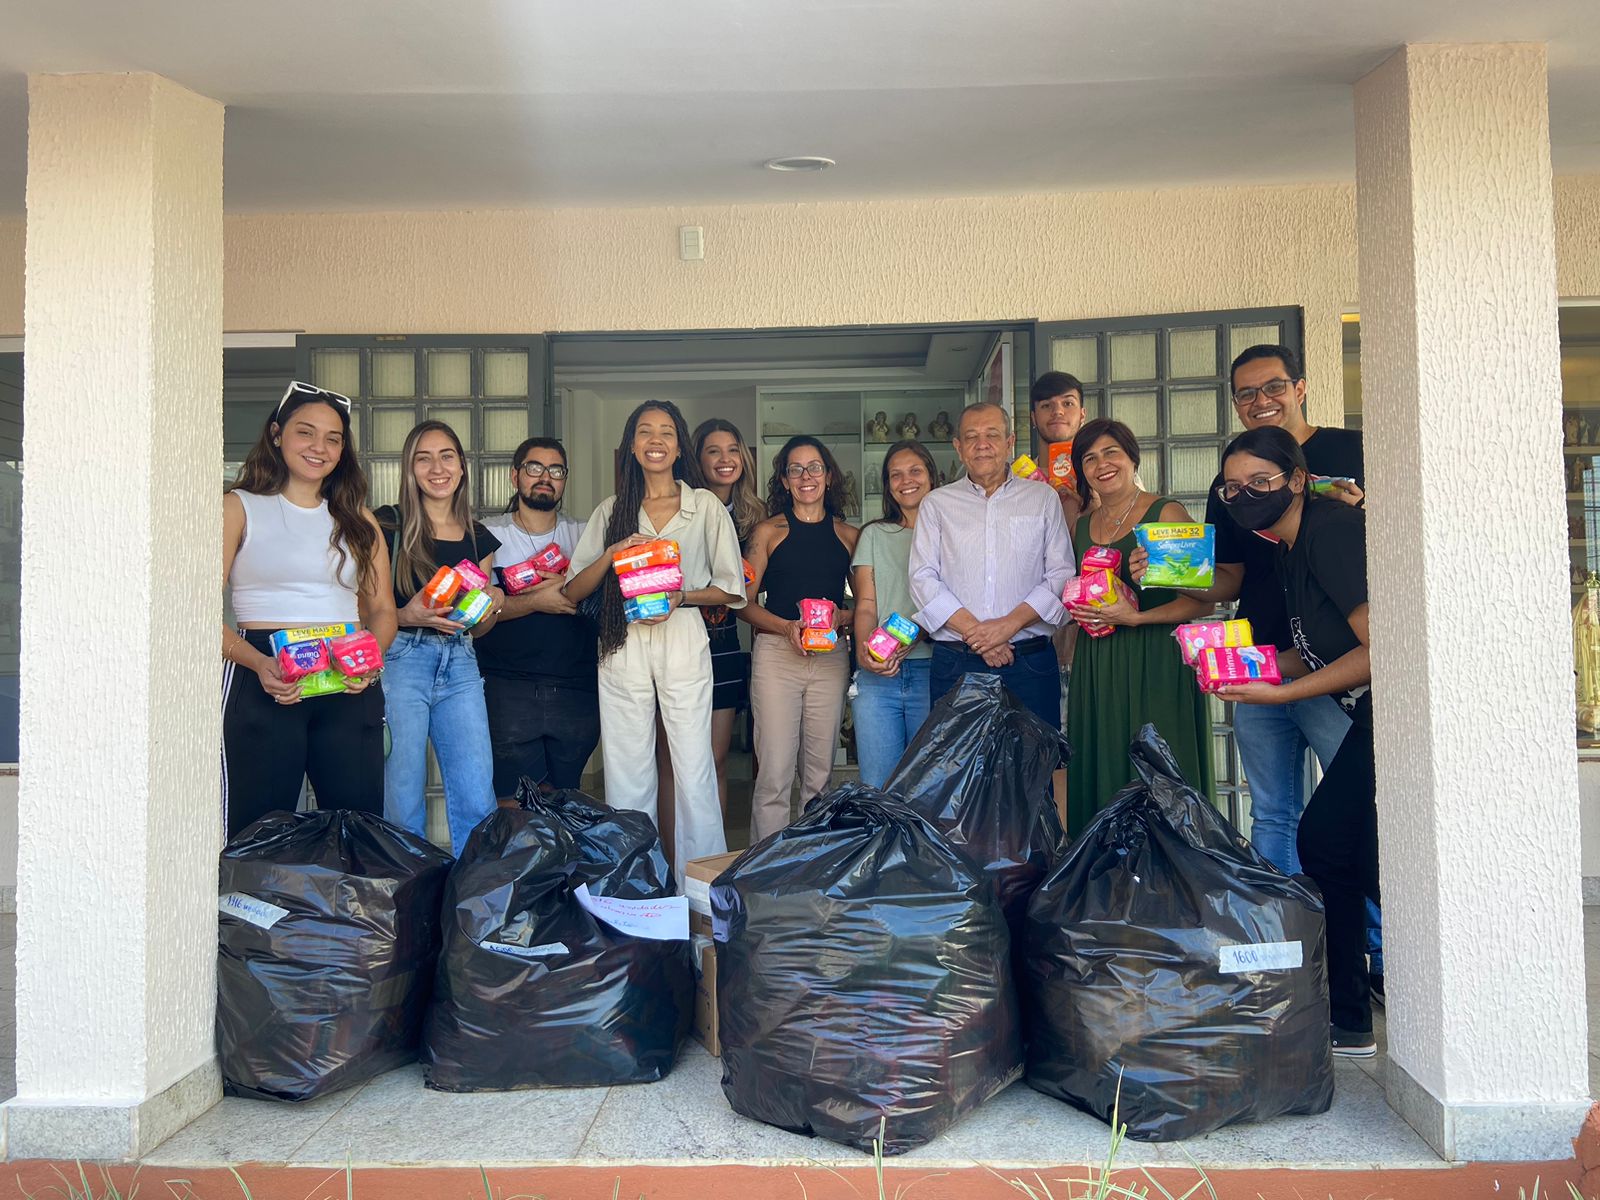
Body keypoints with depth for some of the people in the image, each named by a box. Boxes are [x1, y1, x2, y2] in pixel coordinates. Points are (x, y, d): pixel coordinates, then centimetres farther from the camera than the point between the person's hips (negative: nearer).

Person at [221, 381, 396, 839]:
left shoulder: (357, 520, 17)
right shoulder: (239, 507, 5)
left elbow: (383, 609, 15)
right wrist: (258, 664, -20)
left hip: (349, 688, 3)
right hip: (261, 686, -3)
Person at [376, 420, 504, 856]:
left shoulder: (479, 539, 13)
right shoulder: (389, 525, -1)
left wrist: (494, 605, -1)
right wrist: (408, 616, -20)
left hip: (459, 666, 4)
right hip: (400, 660, -4)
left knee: (478, 800, 1)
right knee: (404, 802, 1)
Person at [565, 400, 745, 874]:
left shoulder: (706, 507, 7)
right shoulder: (612, 510, 13)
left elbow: (731, 588, 5)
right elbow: (573, 591, 8)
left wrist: (680, 597, -11)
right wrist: (612, 553, -8)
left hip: (683, 643, -2)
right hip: (623, 647, 2)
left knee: (694, 773, -5)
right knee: (627, 776, 4)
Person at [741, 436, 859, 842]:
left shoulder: (849, 535, 12)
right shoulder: (768, 532, 6)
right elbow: (744, 602, 2)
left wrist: (840, 617, -8)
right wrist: (787, 626, -13)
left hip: (831, 656, 2)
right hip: (776, 653, -2)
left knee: (820, 773, 7)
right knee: (775, 774, -7)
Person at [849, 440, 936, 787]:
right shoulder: (874, 535, 17)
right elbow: (865, 605, 8)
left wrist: (913, 637, -20)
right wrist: (864, 651, -13)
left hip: (930, 670, -2)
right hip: (877, 675, 2)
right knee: (876, 787, -2)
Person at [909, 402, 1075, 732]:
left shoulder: (1043, 498, 11)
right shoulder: (937, 504, 11)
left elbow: (1061, 574, 3)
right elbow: (924, 580, 2)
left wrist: (1011, 622, -11)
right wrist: (973, 631, -10)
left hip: (1030, 665, 0)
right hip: (955, 665, 0)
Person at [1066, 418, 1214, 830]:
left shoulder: (1167, 514, -3)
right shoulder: (1081, 526, 15)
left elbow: (1202, 600, -10)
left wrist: (1134, 617, -17)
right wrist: (1078, 611, 5)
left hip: (1155, 663, -5)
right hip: (1096, 671, 6)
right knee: (1100, 774, 6)